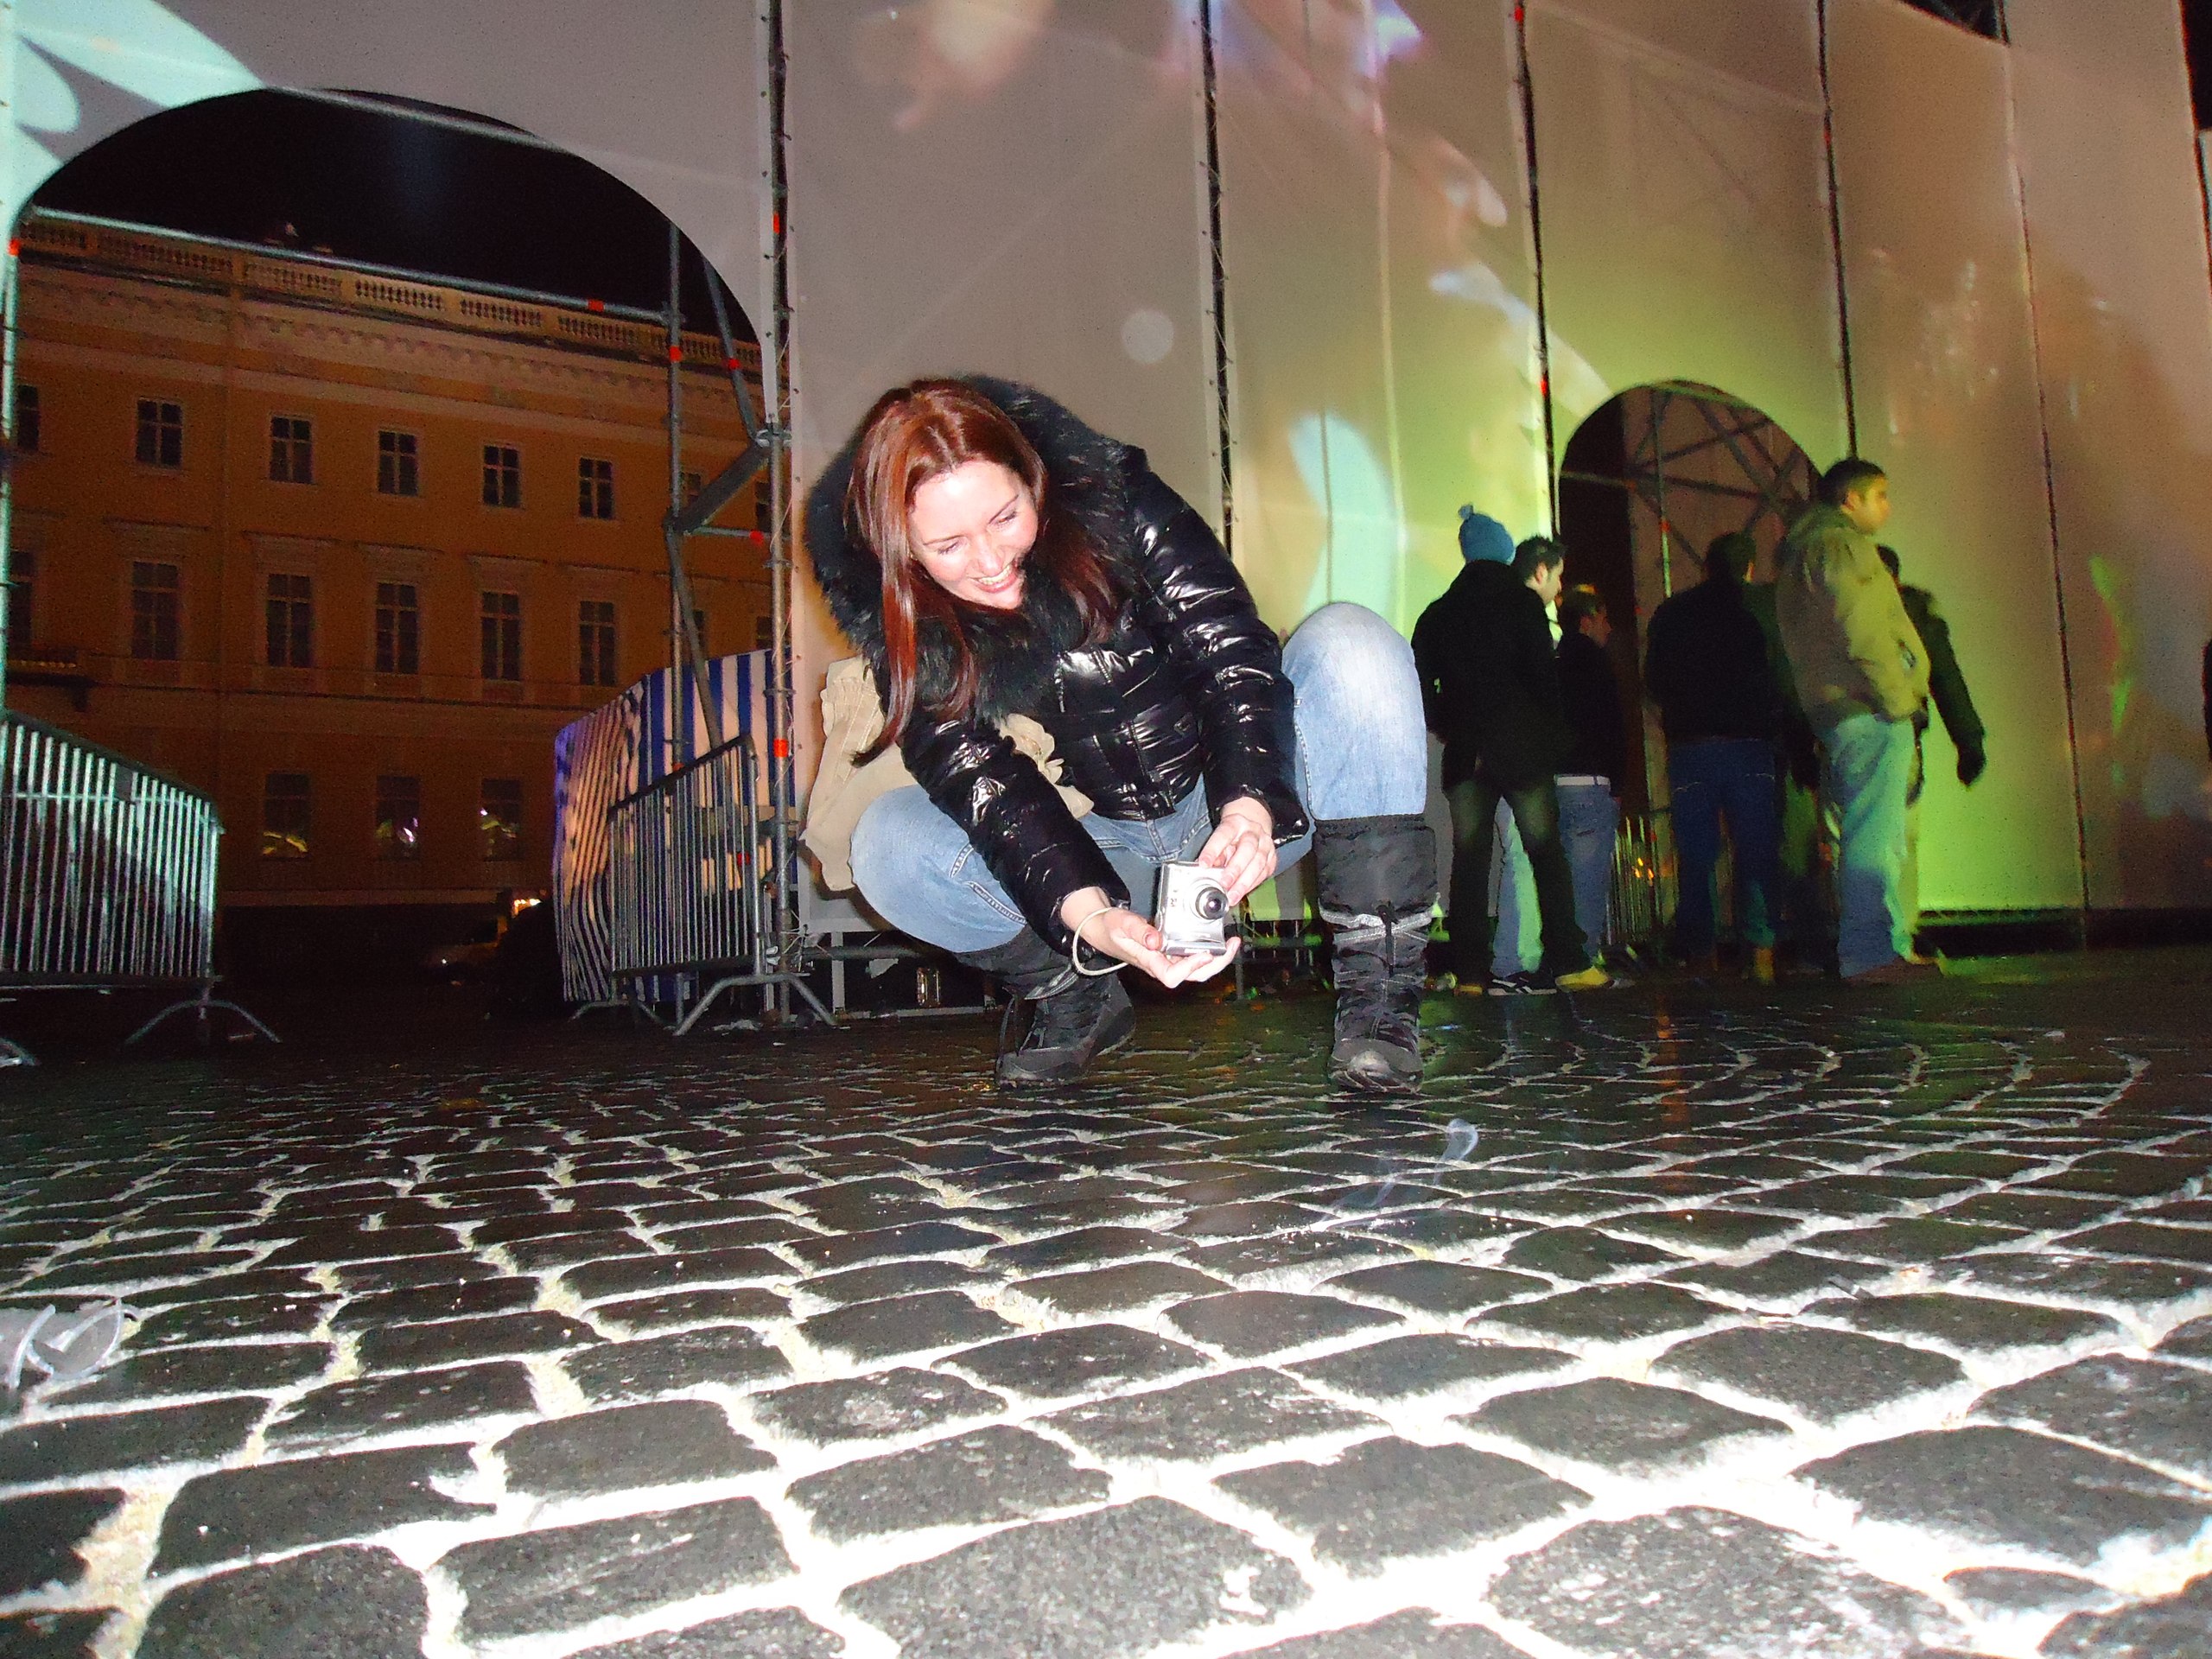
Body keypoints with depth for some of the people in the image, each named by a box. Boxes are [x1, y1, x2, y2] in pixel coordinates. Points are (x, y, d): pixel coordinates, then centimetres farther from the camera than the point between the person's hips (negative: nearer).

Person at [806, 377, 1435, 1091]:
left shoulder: (1111, 502, -15)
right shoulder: (903, 627, -12)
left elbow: (1231, 649, -21)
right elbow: (979, 780, -22)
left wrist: (1249, 804, -40)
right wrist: (1090, 915, -40)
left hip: (1251, 810, -1)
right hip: (1105, 853, 1)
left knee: (1348, 640, -28)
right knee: (888, 841, -21)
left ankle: (1378, 995, -25)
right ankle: (1077, 1000, 2)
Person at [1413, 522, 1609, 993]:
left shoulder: (1440, 612, 14)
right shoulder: (1523, 605, -1)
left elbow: (1421, 682, 10)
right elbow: (1543, 679, -8)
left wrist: (1451, 731, 13)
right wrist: (1556, 738, 5)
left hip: (1464, 755, 4)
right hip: (1520, 748, -4)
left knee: (1469, 859, 4)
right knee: (1547, 854, 3)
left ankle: (1470, 972, 1)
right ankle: (1567, 963, 3)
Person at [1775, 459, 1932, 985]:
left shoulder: (1801, 551, 24)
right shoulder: (1840, 544, -7)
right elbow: (1862, 631, -18)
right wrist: (1898, 696, -13)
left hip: (1835, 710, 10)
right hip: (1869, 711, -10)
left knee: (1874, 837, 13)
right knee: (1873, 834, -12)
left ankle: (1884, 947, 18)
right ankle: (1871, 953, -13)